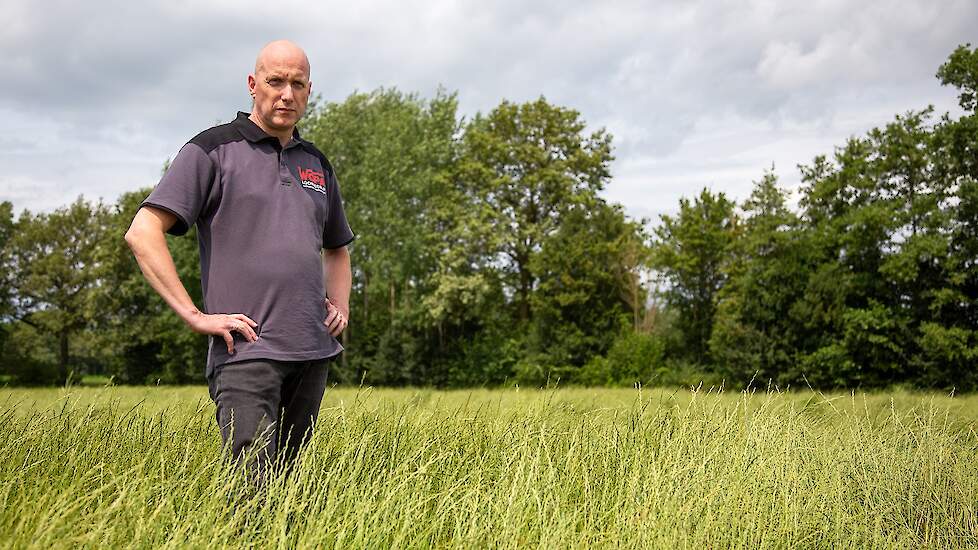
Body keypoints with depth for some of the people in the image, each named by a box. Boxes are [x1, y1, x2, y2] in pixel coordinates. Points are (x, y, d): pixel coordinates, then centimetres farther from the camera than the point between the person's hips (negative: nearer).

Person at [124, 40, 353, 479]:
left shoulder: (316, 164, 19)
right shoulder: (214, 149, 0)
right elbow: (142, 233, -8)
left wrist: (341, 304, 15)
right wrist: (195, 316, -13)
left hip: (313, 351, 6)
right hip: (245, 350, -6)